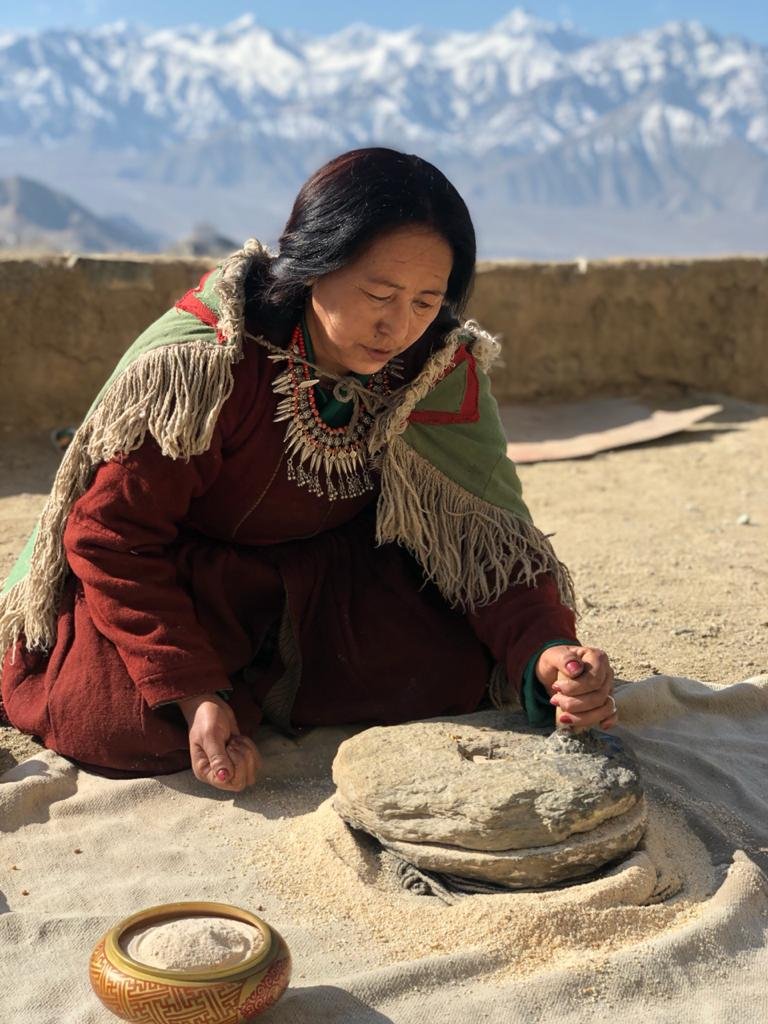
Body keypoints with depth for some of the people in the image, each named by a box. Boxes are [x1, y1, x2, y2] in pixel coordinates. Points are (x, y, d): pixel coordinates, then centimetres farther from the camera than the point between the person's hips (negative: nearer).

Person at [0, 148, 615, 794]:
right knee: (118, 725, -28)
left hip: (328, 578, 3)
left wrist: (544, 651, -37)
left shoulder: (442, 372, -18)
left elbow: (488, 536, -16)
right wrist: (194, 694, -30)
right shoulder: (201, 362, -31)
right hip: (183, 574, -3)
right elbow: (113, 532, -23)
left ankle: (257, 684, 4)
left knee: (454, 671, -19)